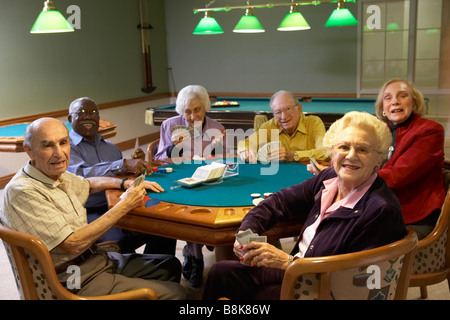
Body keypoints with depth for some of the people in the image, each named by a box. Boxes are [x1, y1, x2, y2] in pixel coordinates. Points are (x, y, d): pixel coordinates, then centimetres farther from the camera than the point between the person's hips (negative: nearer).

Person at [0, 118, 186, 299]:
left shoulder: (57, 175, 5)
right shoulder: (22, 192, -22)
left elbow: (90, 184, 28)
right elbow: (73, 244, -26)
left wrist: (125, 183, 8)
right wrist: (125, 205, -20)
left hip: (97, 260, 10)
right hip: (76, 283, -9)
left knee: (170, 265, 16)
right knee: (175, 293, -11)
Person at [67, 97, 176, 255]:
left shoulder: (110, 148, 22)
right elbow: (81, 176, -17)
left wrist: (138, 164, 3)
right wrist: (124, 164, -26)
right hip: (90, 213, -6)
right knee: (121, 240, -33)